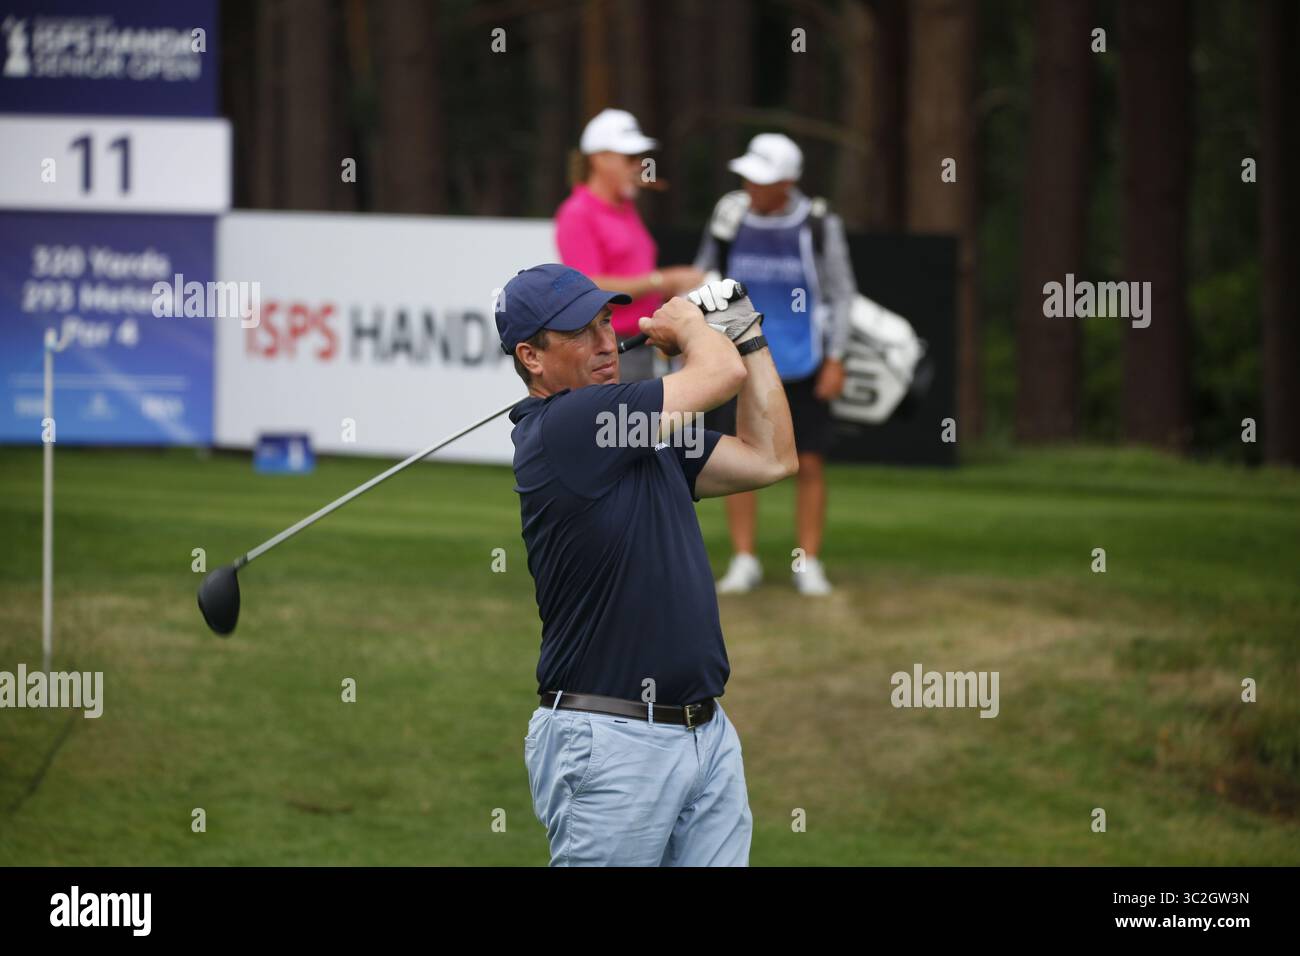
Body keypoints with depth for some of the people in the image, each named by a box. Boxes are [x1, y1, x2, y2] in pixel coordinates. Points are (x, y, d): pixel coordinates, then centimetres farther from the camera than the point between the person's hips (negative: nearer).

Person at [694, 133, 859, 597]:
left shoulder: (818, 224, -10)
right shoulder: (730, 215, -5)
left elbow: (841, 293, -1)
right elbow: (703, 279, 8)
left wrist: (836, 359, -6)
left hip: (803, 364, -1)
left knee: (810, 463, 1)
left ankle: (808, 564, 10)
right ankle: (744, 562, 8)